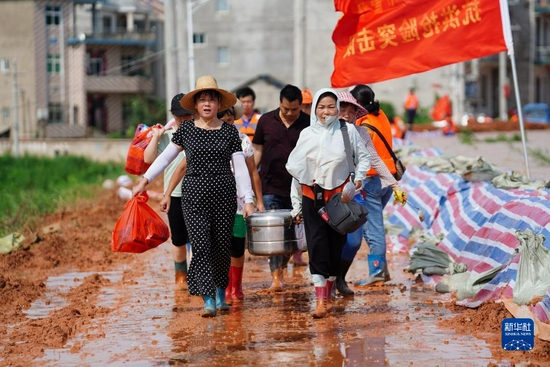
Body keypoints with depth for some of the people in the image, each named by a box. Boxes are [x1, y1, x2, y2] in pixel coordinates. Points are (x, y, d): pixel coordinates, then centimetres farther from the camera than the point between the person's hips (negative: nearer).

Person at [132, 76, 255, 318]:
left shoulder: (229, 131, 2)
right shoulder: (186, 129, 4)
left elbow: (240, 167, 1)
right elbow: (166, 157, 12)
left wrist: (248, 200, -5)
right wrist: (144, 181, 7)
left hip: (224, 194, 0)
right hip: (194, 195, 0)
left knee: (222, 246, 5)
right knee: (201, 245, -10)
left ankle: (221, 293, 26)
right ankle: (208, 300, -10)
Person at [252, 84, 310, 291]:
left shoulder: (308, 125, -1)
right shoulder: (266, 121, 3)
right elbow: (257, 151, 9)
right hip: (270, 187, 0)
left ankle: (281, 265, 30)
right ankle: (276, 277, -9)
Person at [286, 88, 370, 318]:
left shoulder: (348, 132, -2)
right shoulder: (307, 135, 3)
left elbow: (363, 157, 9)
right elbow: (296, 170, 8)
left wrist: (359, 177, -11)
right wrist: (296, 205, 9)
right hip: (312, 197, 0)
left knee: (335, 246, 6)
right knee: (316, 246, -9)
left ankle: (328, 295, 23)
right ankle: (320, 301, -12)